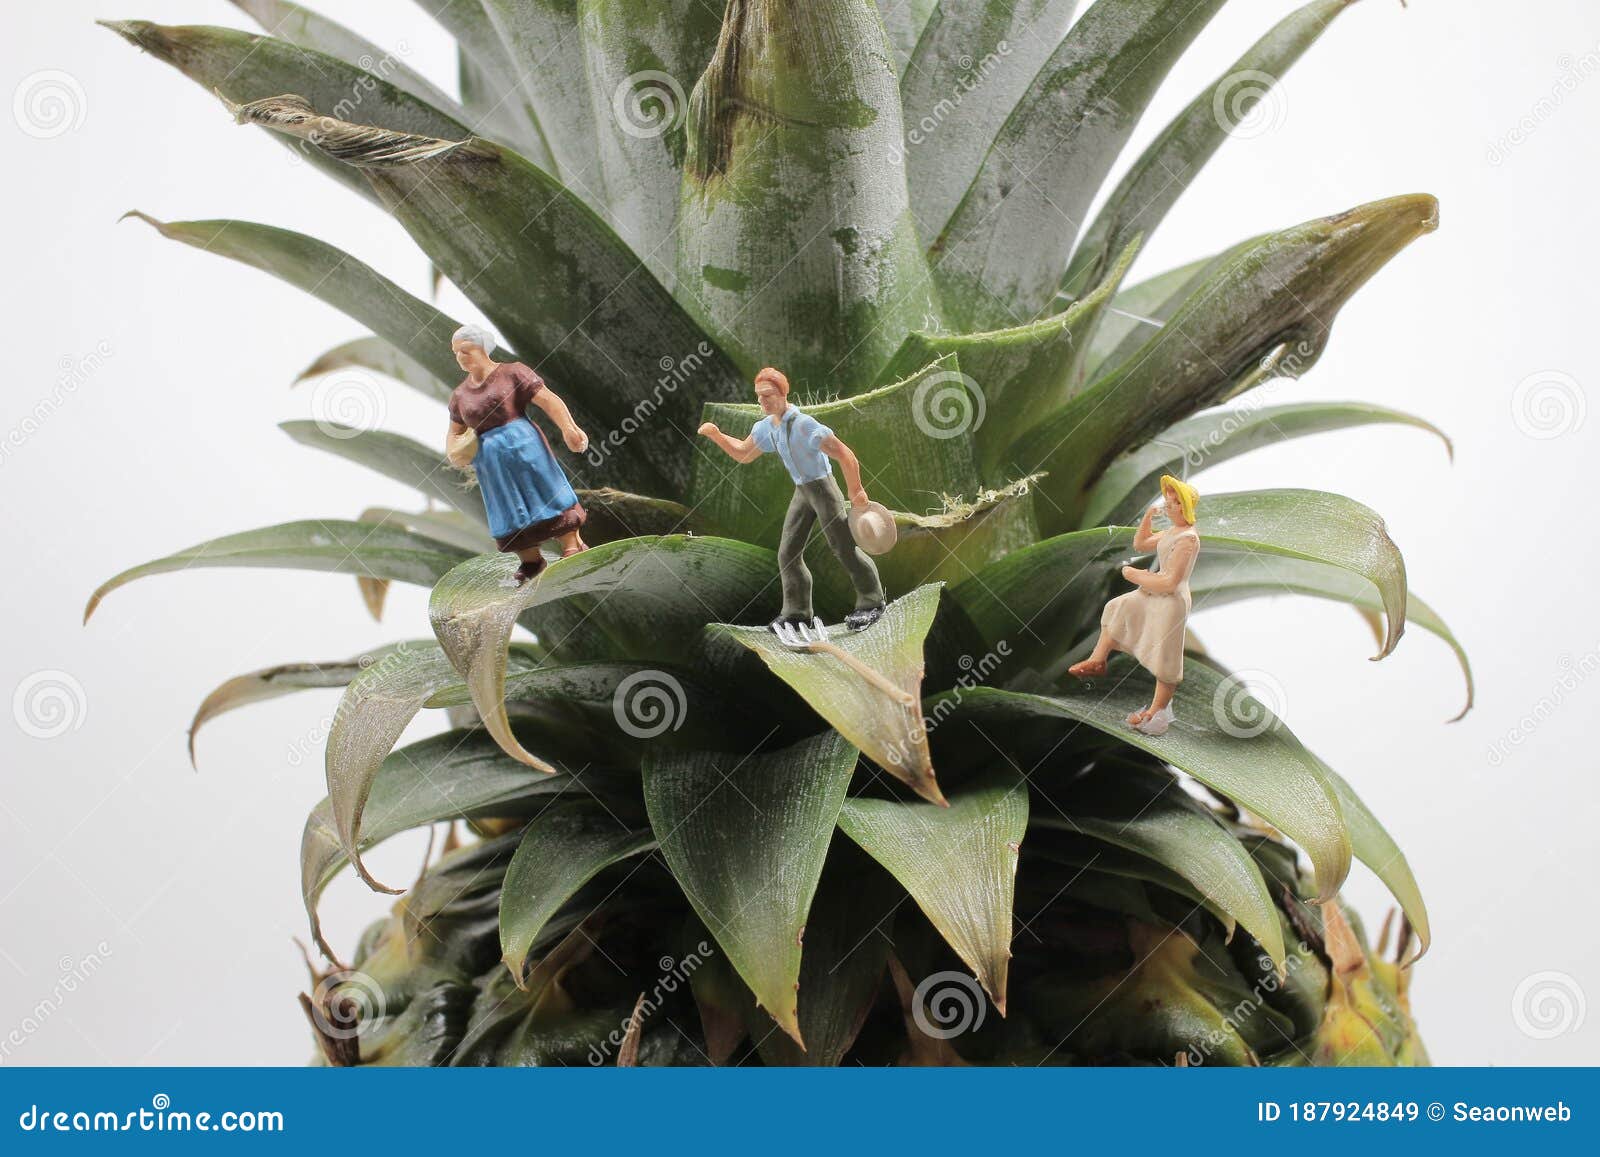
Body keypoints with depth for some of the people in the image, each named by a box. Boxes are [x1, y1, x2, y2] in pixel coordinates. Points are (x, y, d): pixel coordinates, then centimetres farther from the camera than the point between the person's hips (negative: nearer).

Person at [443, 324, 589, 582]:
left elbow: (548, 400, -12)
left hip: (524, 444, -5)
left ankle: (572, 545, 7)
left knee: (545, 493, -1)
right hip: (490, 461, 5)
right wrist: (452, 451, -3)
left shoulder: (511, 373, -5)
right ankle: (531, 560, 18)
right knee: (510, 511, 7)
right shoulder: (459, 395, 10)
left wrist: (568, 428, -24)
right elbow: (454, 432, 19)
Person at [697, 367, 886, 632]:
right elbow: (743, 453, 18)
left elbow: (845, 455, -24)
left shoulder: (803, 423, -24)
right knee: (788, 552, 6)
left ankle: (871, 604, 9)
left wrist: (856, 492, -18)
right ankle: (796, 610, 16)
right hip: (801, 491, 8)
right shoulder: (766, 426, 1)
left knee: (844, 547, -3)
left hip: (822, 487, -8)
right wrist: (715, 435, 3)